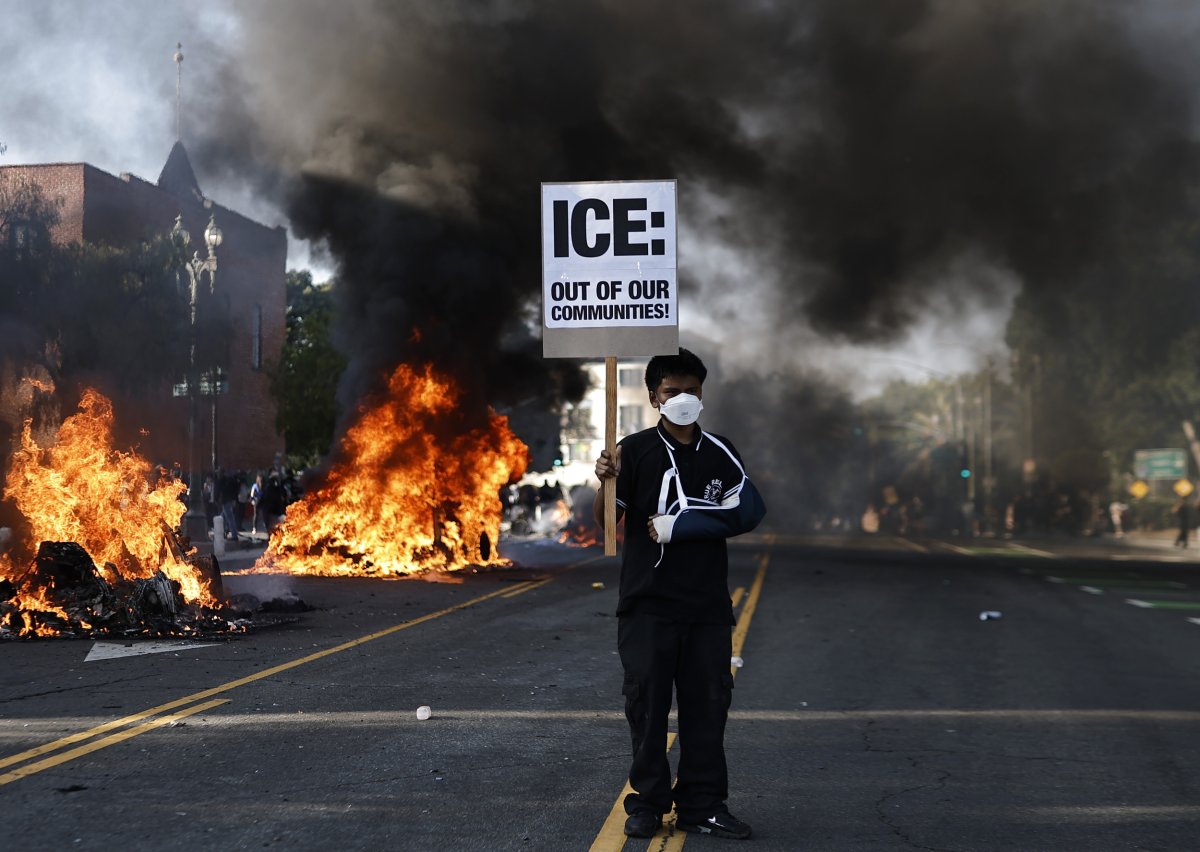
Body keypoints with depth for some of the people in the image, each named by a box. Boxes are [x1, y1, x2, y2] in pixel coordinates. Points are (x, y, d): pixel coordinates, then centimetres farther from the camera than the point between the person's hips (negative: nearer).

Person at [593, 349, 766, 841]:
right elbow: (606, 521, -7)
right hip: (647, 603, -2)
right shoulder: (635, 451, 0)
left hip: (708, 604, 2)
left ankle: (702, 805, 10)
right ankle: (647, 804, 10)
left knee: (707, 704, 3)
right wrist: (606, 483, -29)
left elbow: (749, 513, 0)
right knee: (646, 704, 1)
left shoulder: (719, 453, 9)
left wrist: (676, 527, -9)